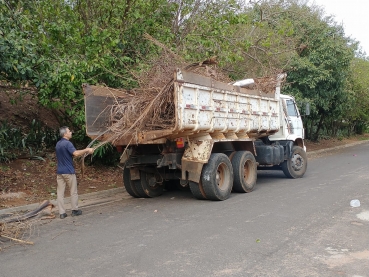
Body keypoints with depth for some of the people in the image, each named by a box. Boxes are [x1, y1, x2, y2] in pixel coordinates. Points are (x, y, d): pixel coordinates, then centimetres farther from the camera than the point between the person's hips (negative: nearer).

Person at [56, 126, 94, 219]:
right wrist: (86, 150, -18)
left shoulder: (58, 144, 12)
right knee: (73, 192, 8)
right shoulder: (67, 143, -14)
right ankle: (75, 210, 16)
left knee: (60, 193, 5)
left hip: (59, 172, 7)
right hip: (69, 171, -7)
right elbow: (76, 153, -29)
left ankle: (62, 213, 7)